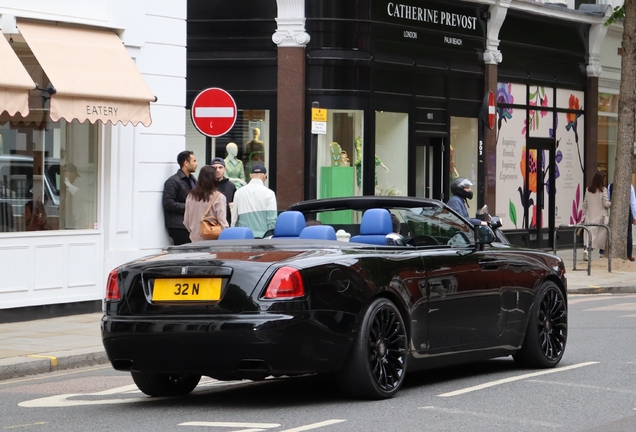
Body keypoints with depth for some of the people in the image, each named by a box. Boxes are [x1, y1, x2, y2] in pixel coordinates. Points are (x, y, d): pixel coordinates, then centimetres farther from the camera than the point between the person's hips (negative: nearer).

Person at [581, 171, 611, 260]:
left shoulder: (588, 190, 2)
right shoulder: (603, 190, -11)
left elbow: (585, 204, 7)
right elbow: (606, 204, -11)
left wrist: (584, 216, 15)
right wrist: (611, 203, 11)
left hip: (589, 216, 3)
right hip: (600, 216, -3)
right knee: (602, 234, 11)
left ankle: (586, 248, -24)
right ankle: (602, 252, 20)